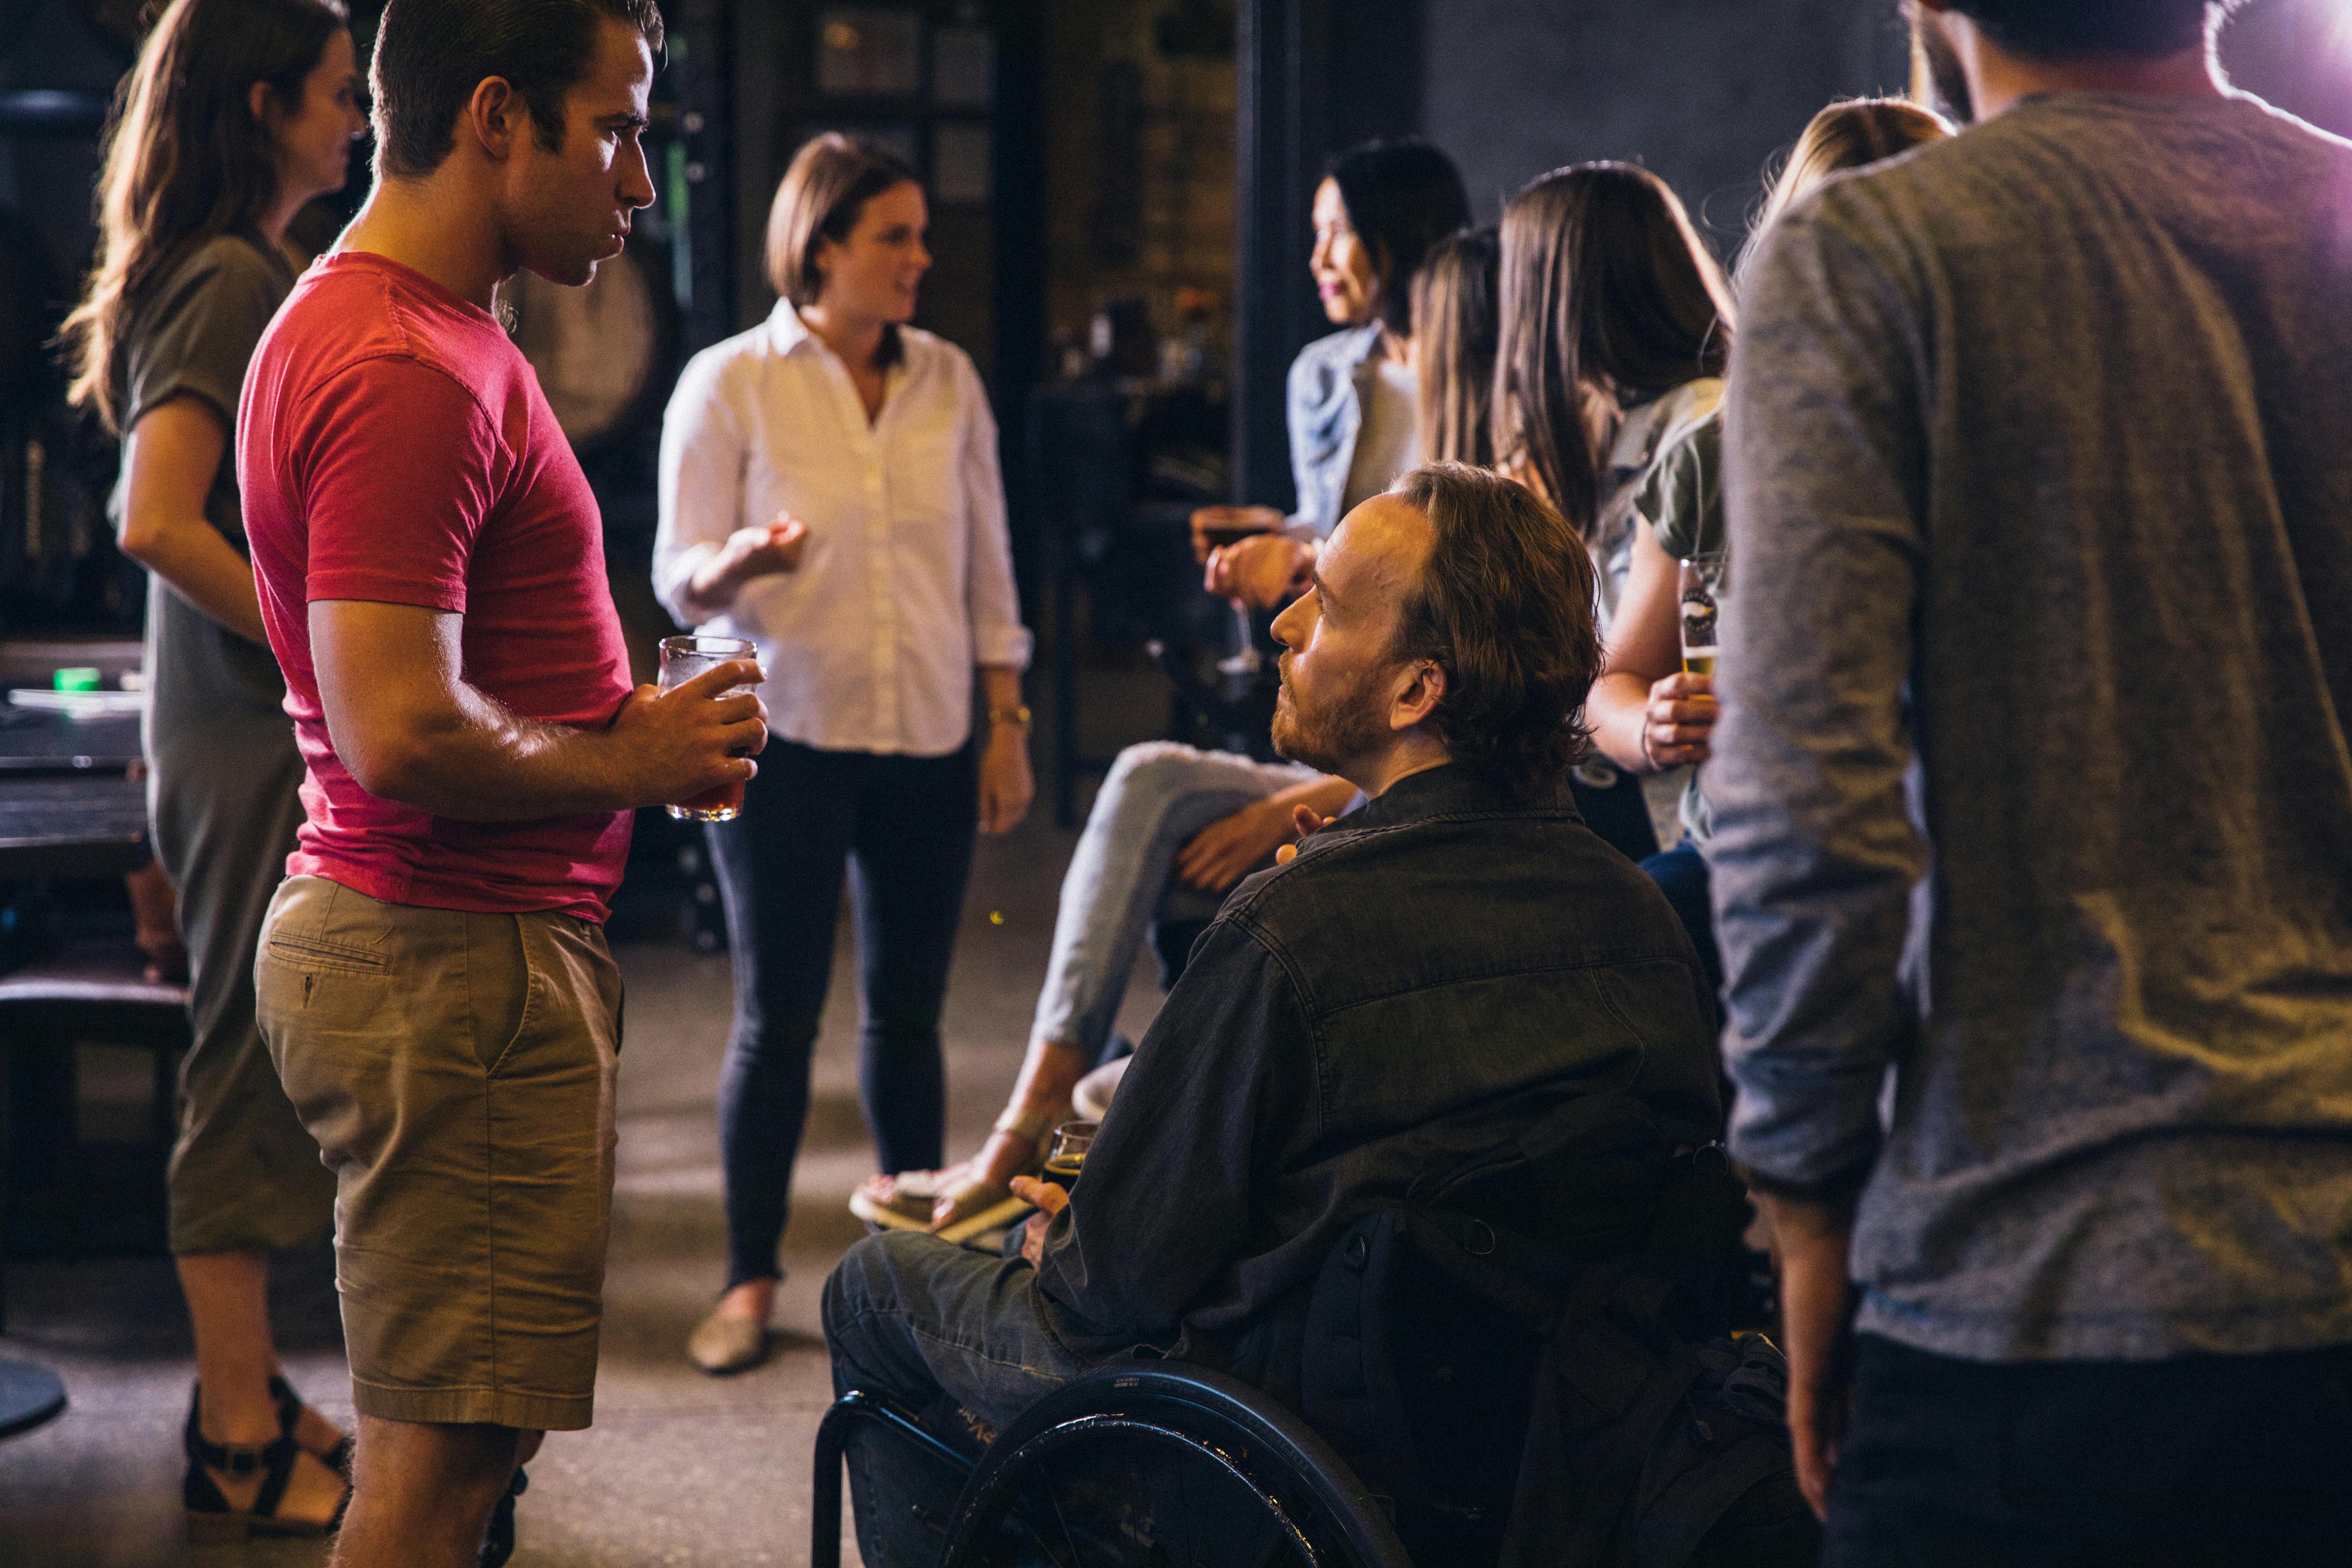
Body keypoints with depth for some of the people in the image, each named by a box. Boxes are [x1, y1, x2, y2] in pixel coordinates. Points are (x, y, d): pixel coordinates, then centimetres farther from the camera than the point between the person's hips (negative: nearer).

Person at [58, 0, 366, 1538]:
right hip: (255, 739, -10)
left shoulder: (252, 278, 14)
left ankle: (248, 1395, 25)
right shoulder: (233, 283, -16)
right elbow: (160, 520, -25)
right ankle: (242, 1444, 6)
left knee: (259, 1079, 15)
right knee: (251, 1077, -3)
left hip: (264, 734, 10)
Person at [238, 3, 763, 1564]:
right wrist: (632, 762, -11)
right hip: (459, 966, -11)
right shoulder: (406, 371, -19)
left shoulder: (379, 327, 16)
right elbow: (402, 734, -27)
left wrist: (626, 730, 13)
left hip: (433, 947, 11)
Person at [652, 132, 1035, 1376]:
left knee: (907, 1012, 8)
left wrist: (1007, 725, 8)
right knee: (777, 1017, 0)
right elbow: (681, 580, -4)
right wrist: (742, 562, -27)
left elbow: (988, 566, 12)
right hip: (786, 736, -3)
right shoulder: (730, 384, -3)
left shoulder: (946, 380, 7)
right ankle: (749, 1281, 11)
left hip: (928, 739, 3)